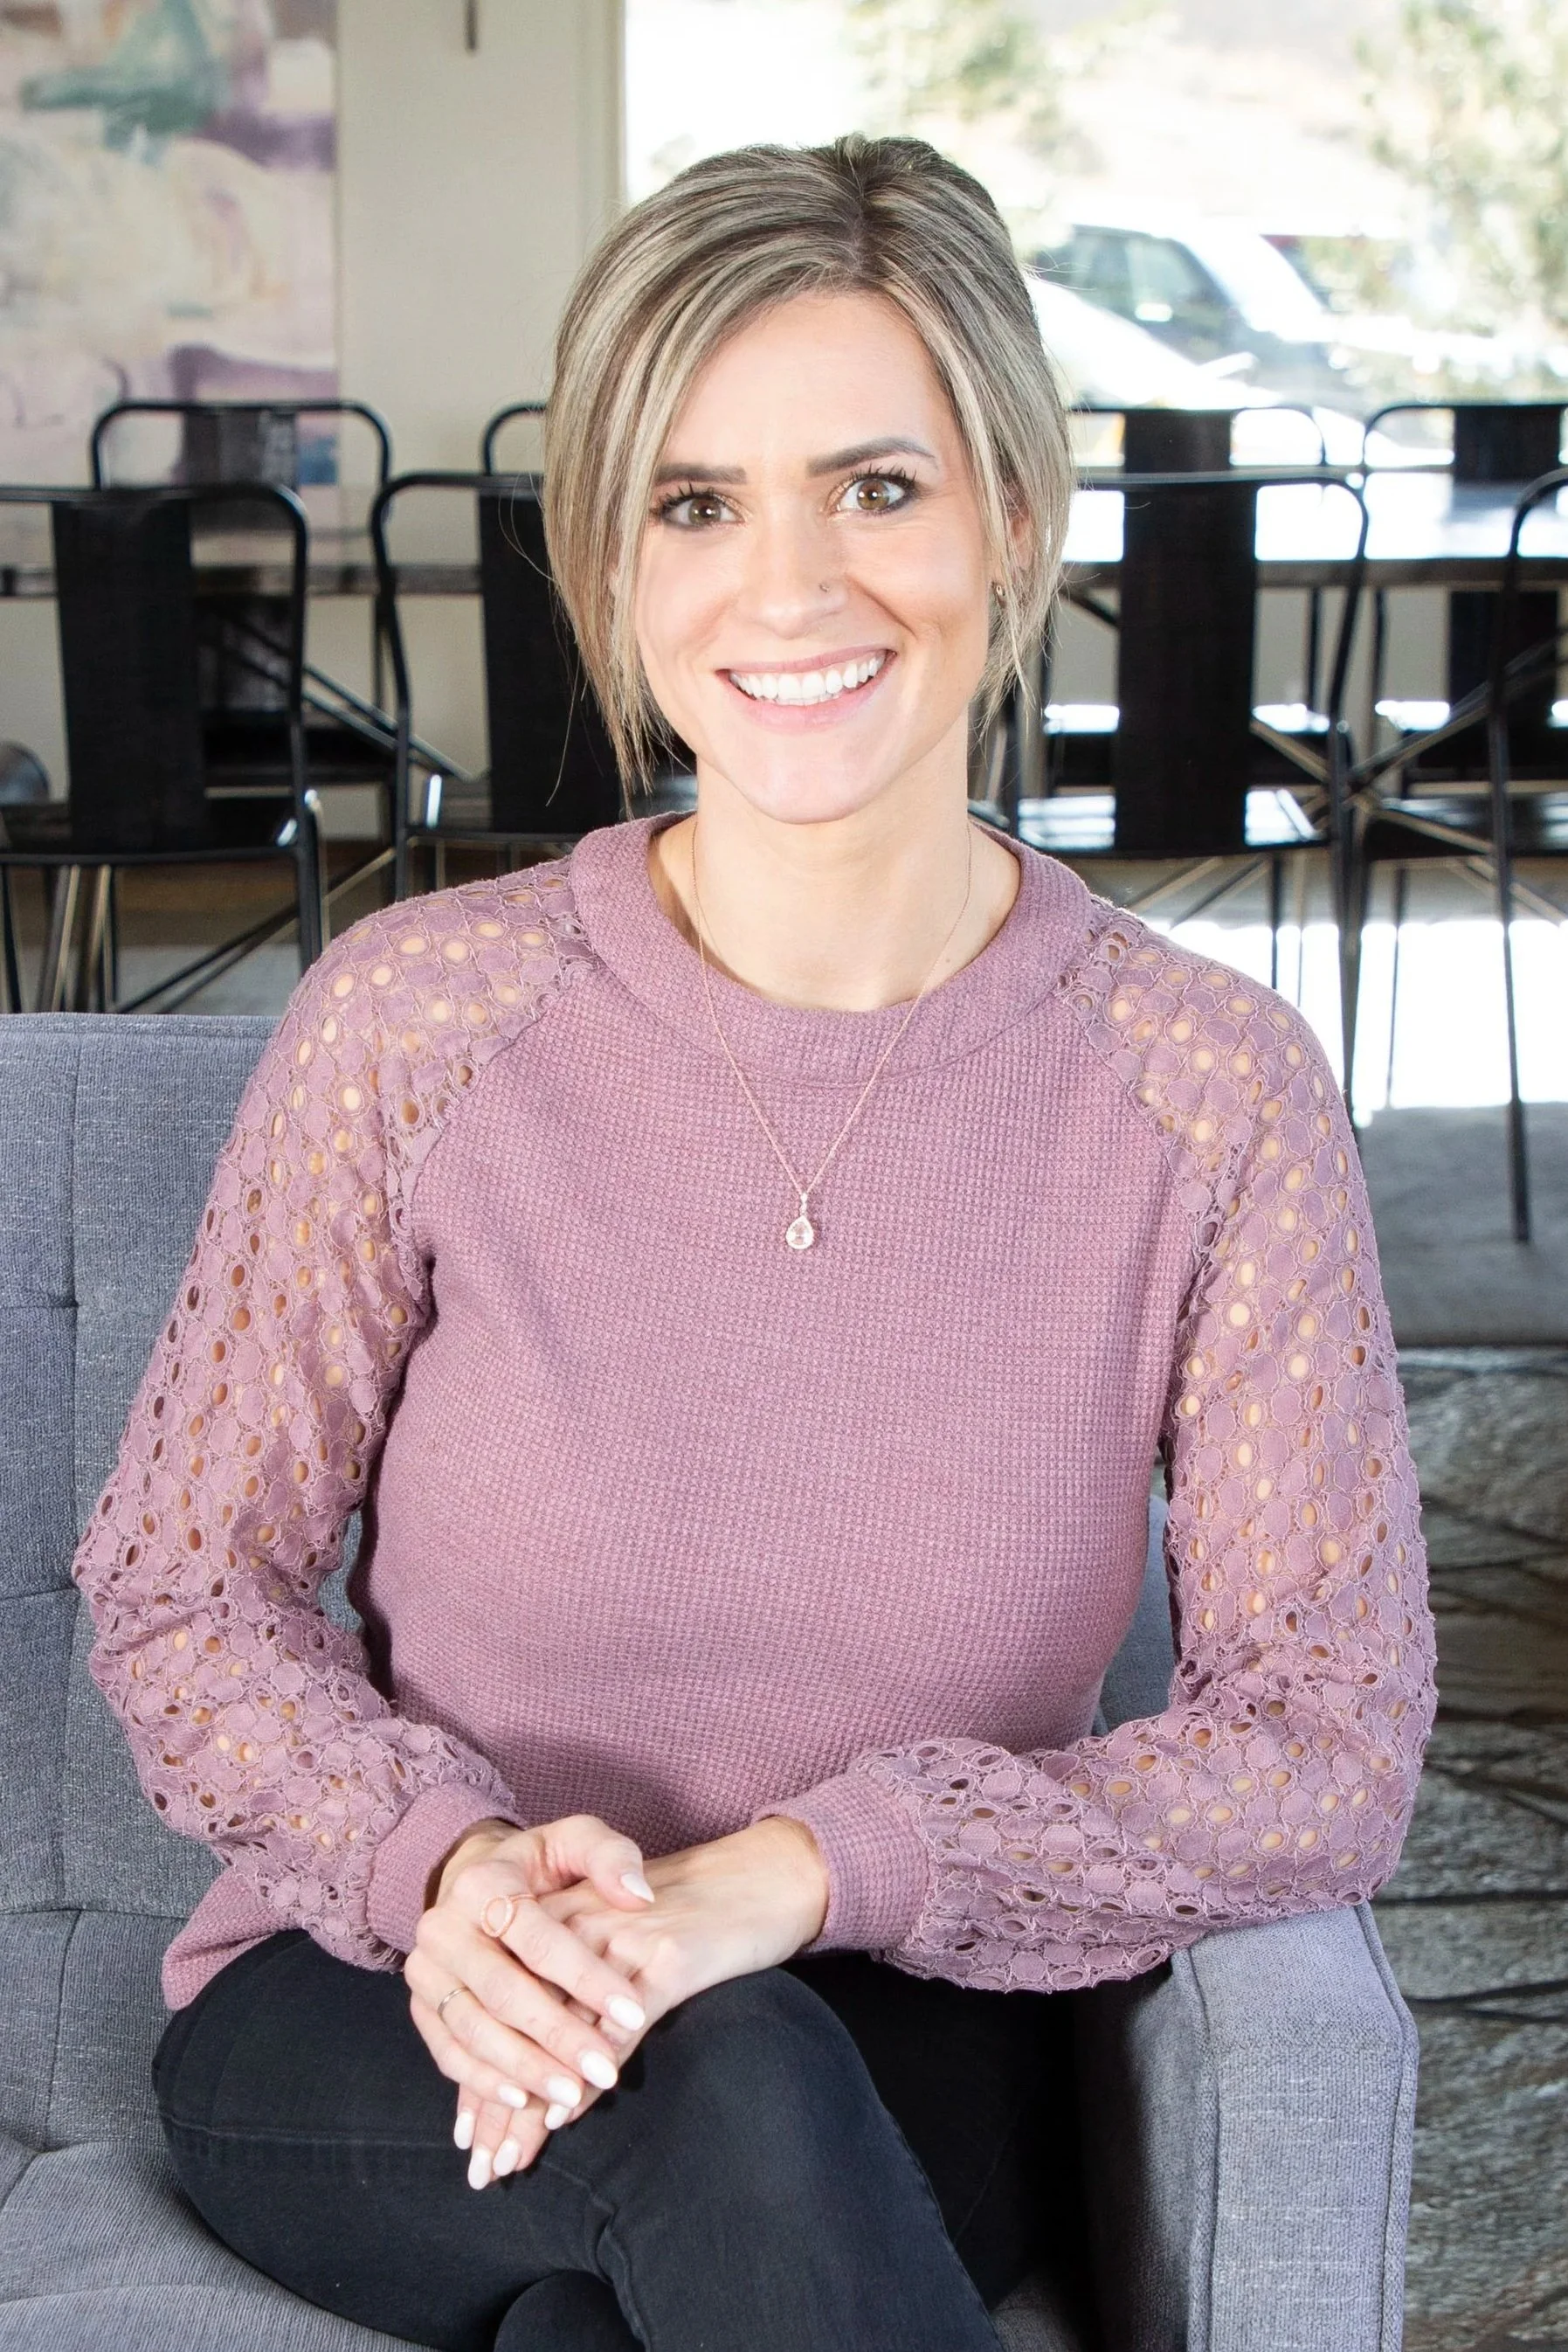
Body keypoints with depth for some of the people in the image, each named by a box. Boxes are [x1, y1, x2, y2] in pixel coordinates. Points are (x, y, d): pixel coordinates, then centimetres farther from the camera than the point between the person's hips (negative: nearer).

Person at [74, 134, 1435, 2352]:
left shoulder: (1212, 1090, -8)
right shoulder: (417, 1020, -9)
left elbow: (1331, 1735, -9)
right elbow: (180, 1587, -1)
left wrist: (797, 1872, -22)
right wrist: (440, 1862, -21)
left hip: (903, 2055, 0)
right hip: (369, 2025, 1)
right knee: (727, 2097, -32)